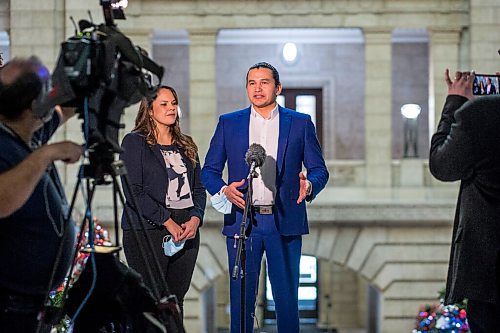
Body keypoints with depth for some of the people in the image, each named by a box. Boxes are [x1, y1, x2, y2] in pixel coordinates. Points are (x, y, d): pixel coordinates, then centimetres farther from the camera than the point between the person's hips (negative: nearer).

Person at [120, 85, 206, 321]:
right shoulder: (135, 142, -1)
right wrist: (167, 222, -14)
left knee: (176, 300, 5)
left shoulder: (186, 146, 18)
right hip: (148, 231, -5)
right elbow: (133, 192, -10)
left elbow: (198, 189, 17)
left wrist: (195, 218, -3)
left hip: (187, 231, 5)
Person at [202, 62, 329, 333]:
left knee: (287, 297, 3)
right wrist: (224, 190, -13)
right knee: (241, 297, 2)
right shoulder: (228, 123, 9)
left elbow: (319, 169, 7)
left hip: (285, 222, 0)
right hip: (242, 221, 0)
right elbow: (209, 170, 9)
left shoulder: (300, 123, 8)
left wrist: (309, 185, -16)